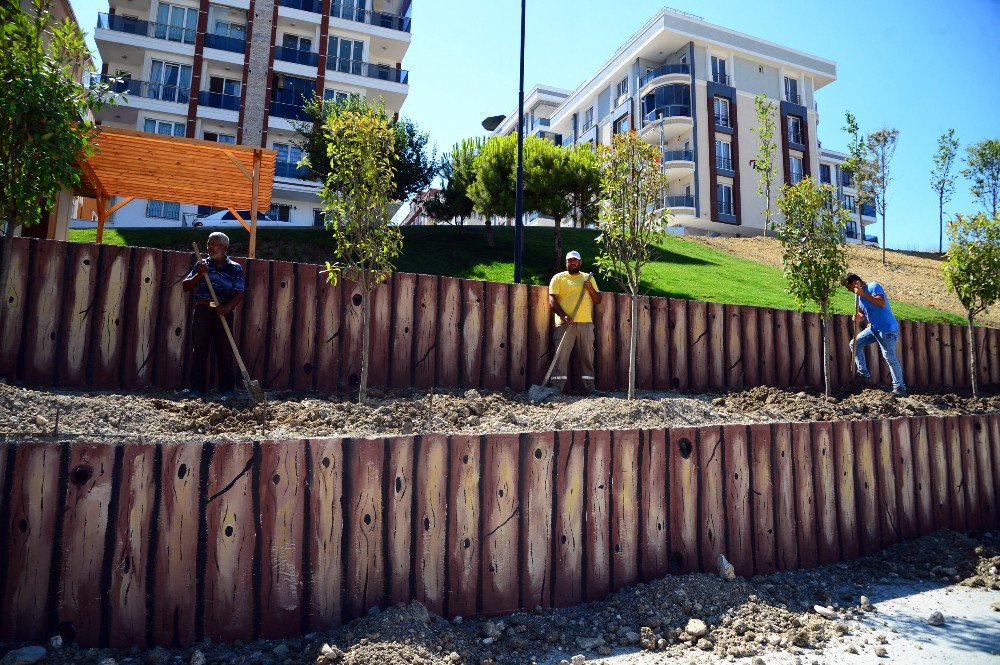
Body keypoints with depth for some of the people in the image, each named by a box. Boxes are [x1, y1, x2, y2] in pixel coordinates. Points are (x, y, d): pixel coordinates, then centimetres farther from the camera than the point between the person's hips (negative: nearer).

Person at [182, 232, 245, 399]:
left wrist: (228, 307, -20)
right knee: (199, 349, 1)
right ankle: (197, 387, 7)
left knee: (225, 351, -2)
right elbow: (186, 287, 11)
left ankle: (227, 388, 4)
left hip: (223, 312, -2)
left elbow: (239, 293, -3)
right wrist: (199, 274, -6)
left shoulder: (235, 268, 6)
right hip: (202, 311, 2)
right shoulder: (201, 265, 14)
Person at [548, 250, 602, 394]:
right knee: (561, 357, -7)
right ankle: (556, 388, -6)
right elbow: (552, 300, -4)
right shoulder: (558, 278, 6)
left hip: (586, 323, 3)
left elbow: (598, 300, 17)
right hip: (565, 324, -3)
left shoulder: (588, 278, 17)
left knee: (587, 357, 7)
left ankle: (590, 387, 13)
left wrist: (591, 289, -2)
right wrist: (564, 316, -17)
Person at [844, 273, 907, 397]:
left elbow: (882, 303, -30)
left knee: (890, 357, -7)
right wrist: (858, 318, -6)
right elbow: (861, 312, 17)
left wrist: (863, 294, -32)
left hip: (887, 329, -9)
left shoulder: (873, 286, -15)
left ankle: (899, 387, 2)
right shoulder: (858, 295, 10)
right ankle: (864, 374, 12)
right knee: (855, 343, 6)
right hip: (874, 328, 9)